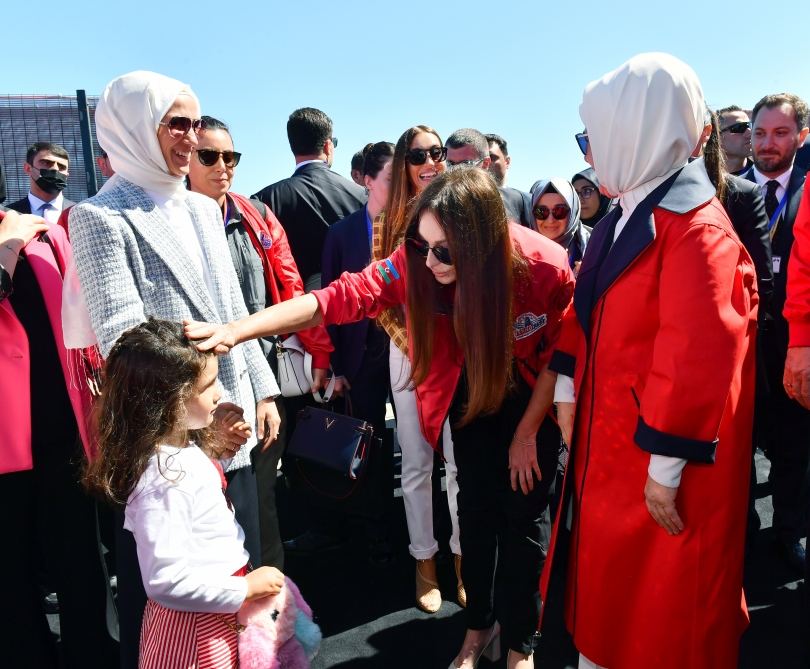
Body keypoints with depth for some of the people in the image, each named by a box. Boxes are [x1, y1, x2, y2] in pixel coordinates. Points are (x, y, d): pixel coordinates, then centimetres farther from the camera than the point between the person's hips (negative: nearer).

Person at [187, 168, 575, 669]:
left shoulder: (545, 267, -31)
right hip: (470, 388, 2)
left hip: (533, 393, -2)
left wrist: (528, 432, -10)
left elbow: (560, 354, -16)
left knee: (524, 514, 2)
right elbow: (339, 297, -32)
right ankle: (479, 626, 32)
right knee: (476, 505, 9)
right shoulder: (414, 262, -27)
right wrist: (236, 330, -42)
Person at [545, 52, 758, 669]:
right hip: (608, 441, 8)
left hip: (661, 458, -8)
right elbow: (586, 312, 14)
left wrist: (667, 466, -22)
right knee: (609, 582, 22)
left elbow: (698, 356, -25)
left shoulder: (695, 226, -19)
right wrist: (567, 392, 8)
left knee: (664, 606, 10)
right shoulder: (623, 218, 9)